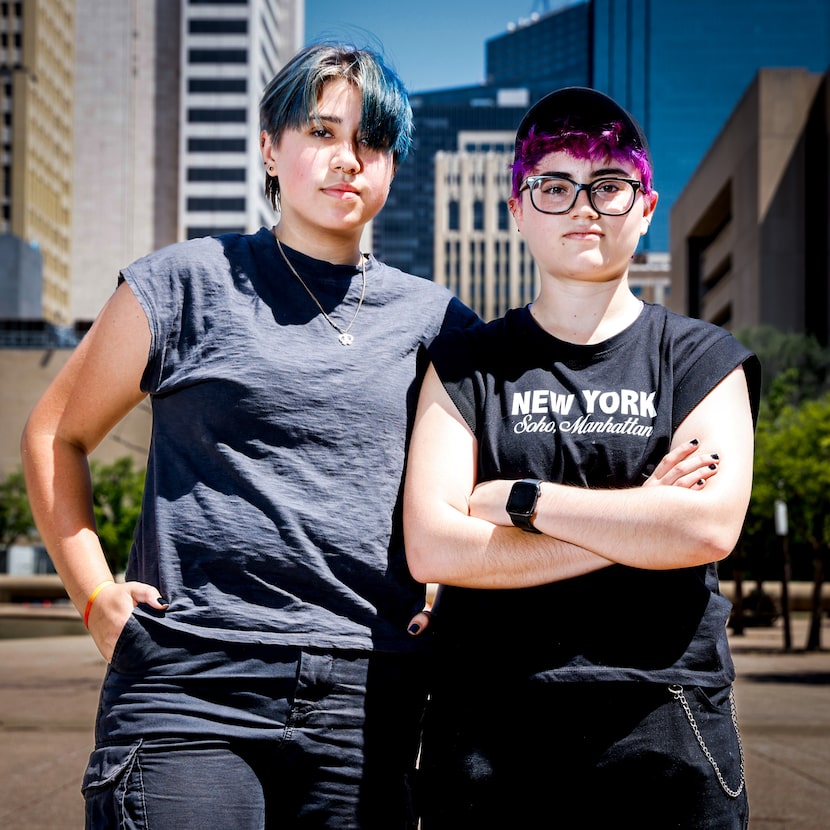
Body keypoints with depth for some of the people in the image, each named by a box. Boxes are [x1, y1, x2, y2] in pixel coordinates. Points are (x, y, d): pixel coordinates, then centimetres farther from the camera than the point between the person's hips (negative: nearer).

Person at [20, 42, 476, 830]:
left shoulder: (436, 321, 11)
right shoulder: (187, 284, 4)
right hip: (193, 686, -3)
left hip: (367, 700, 3)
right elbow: (55, 435, 11)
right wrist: (96, 596, 3)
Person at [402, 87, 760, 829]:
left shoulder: (702, 359, 7)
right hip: (487, 735, 0)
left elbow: (710, 528, -10)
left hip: (663, 736, 0)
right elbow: (432, 547, -7)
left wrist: (519, 499, -7)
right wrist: (636, 521, -8)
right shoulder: (466, 365, 8)